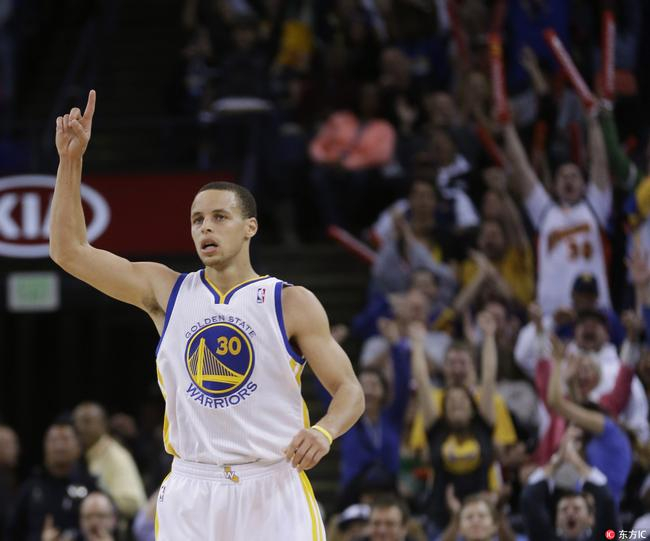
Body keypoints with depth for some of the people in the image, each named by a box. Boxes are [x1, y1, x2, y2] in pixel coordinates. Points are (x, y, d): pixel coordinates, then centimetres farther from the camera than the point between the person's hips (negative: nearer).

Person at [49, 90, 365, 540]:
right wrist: (71, 160, -3)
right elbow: (69, 250, 5)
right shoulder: (166, 291, 8)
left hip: (273, 491, -2)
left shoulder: (293, 303, 0)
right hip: (191, 493, 2)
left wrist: (325, 431, -23)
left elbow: (350, 392, 0)